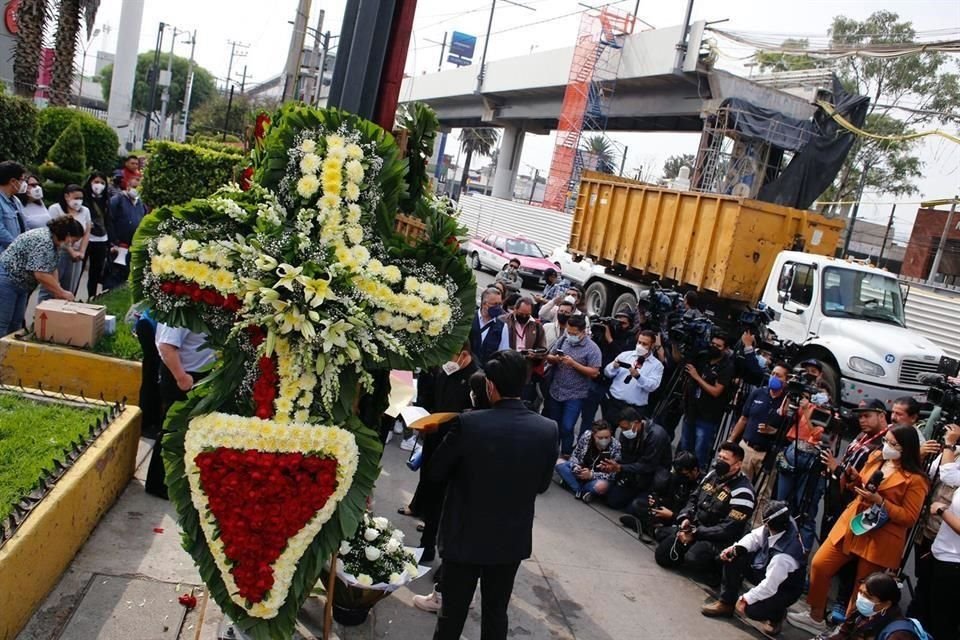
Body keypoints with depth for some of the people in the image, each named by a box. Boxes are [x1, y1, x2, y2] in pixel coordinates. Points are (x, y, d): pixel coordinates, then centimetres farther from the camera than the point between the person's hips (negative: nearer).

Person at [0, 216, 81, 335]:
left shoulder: (52, 242, 7)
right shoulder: (44, 241, -24)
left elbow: (51, 270, 8)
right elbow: (41, 275, -29)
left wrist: (58, 293, -1)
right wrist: (62, 293, -20)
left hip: (19, 284, 10)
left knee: (16, 324, 12)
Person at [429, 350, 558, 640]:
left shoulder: (468, 423, -22)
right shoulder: (548, 429, -13)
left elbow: (437, 473, -9)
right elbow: (542, 485, 0)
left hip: (465, 537, -2)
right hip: (513, 540, 3)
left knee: (452, 614, 15)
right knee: (496, 613, 20)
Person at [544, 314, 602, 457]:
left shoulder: (592, 348, -14)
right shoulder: (563, 339, 1)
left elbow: (594, 373, -17)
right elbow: (549, 358, 9)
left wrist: (573, 363, -23)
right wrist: (554, 359, -16)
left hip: (574, 395, -5)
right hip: (555, 391, 5)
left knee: (566, 428, -4)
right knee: (553, 424, 16)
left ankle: (566, 456, 15)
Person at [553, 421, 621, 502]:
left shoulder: (615, 447, -22)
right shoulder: (586, 436, -16)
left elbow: (611, 474, -18)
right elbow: (574, 455, -1)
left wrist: (591, 475, -30)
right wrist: (575, 466, -23)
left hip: (598, 479, -4)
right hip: (582, 472, 4)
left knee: (601, 486, -37)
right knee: (559, 463, -16)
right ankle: (581, 492, -21)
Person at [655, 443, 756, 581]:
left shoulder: (742, 492, -19)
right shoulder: (713, 475, 5)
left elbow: (729, 529, -23)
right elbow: (694, 498, 17)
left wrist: (695, 533, -21)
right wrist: (686, 517, -4)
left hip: (719, 539, -7)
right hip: (695, 527, 7)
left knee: (693, 558, -35)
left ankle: (717, 571, -5)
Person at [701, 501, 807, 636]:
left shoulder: (784, 555, -41)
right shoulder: (784, 524, -21)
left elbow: (769, 587, -33)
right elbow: (755, 537, -6)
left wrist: (746, 599, -22)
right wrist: (735, 549, -22)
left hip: (784, 589, -8)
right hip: (767, 569, 8)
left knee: (751, 609, -27)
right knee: (732, 558, -7)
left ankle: (777, 613, 9)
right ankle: (726, 603, 7)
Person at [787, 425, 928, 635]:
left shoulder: (916, 479, -15)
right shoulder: (876, 457, 3)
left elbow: (909, 518, -16)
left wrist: (880, 501, -25)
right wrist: (854, 478, -4)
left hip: (879, 540, -6)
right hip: (850, 525, 6)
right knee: (819, 565, 5)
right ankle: (816, 617, 22)